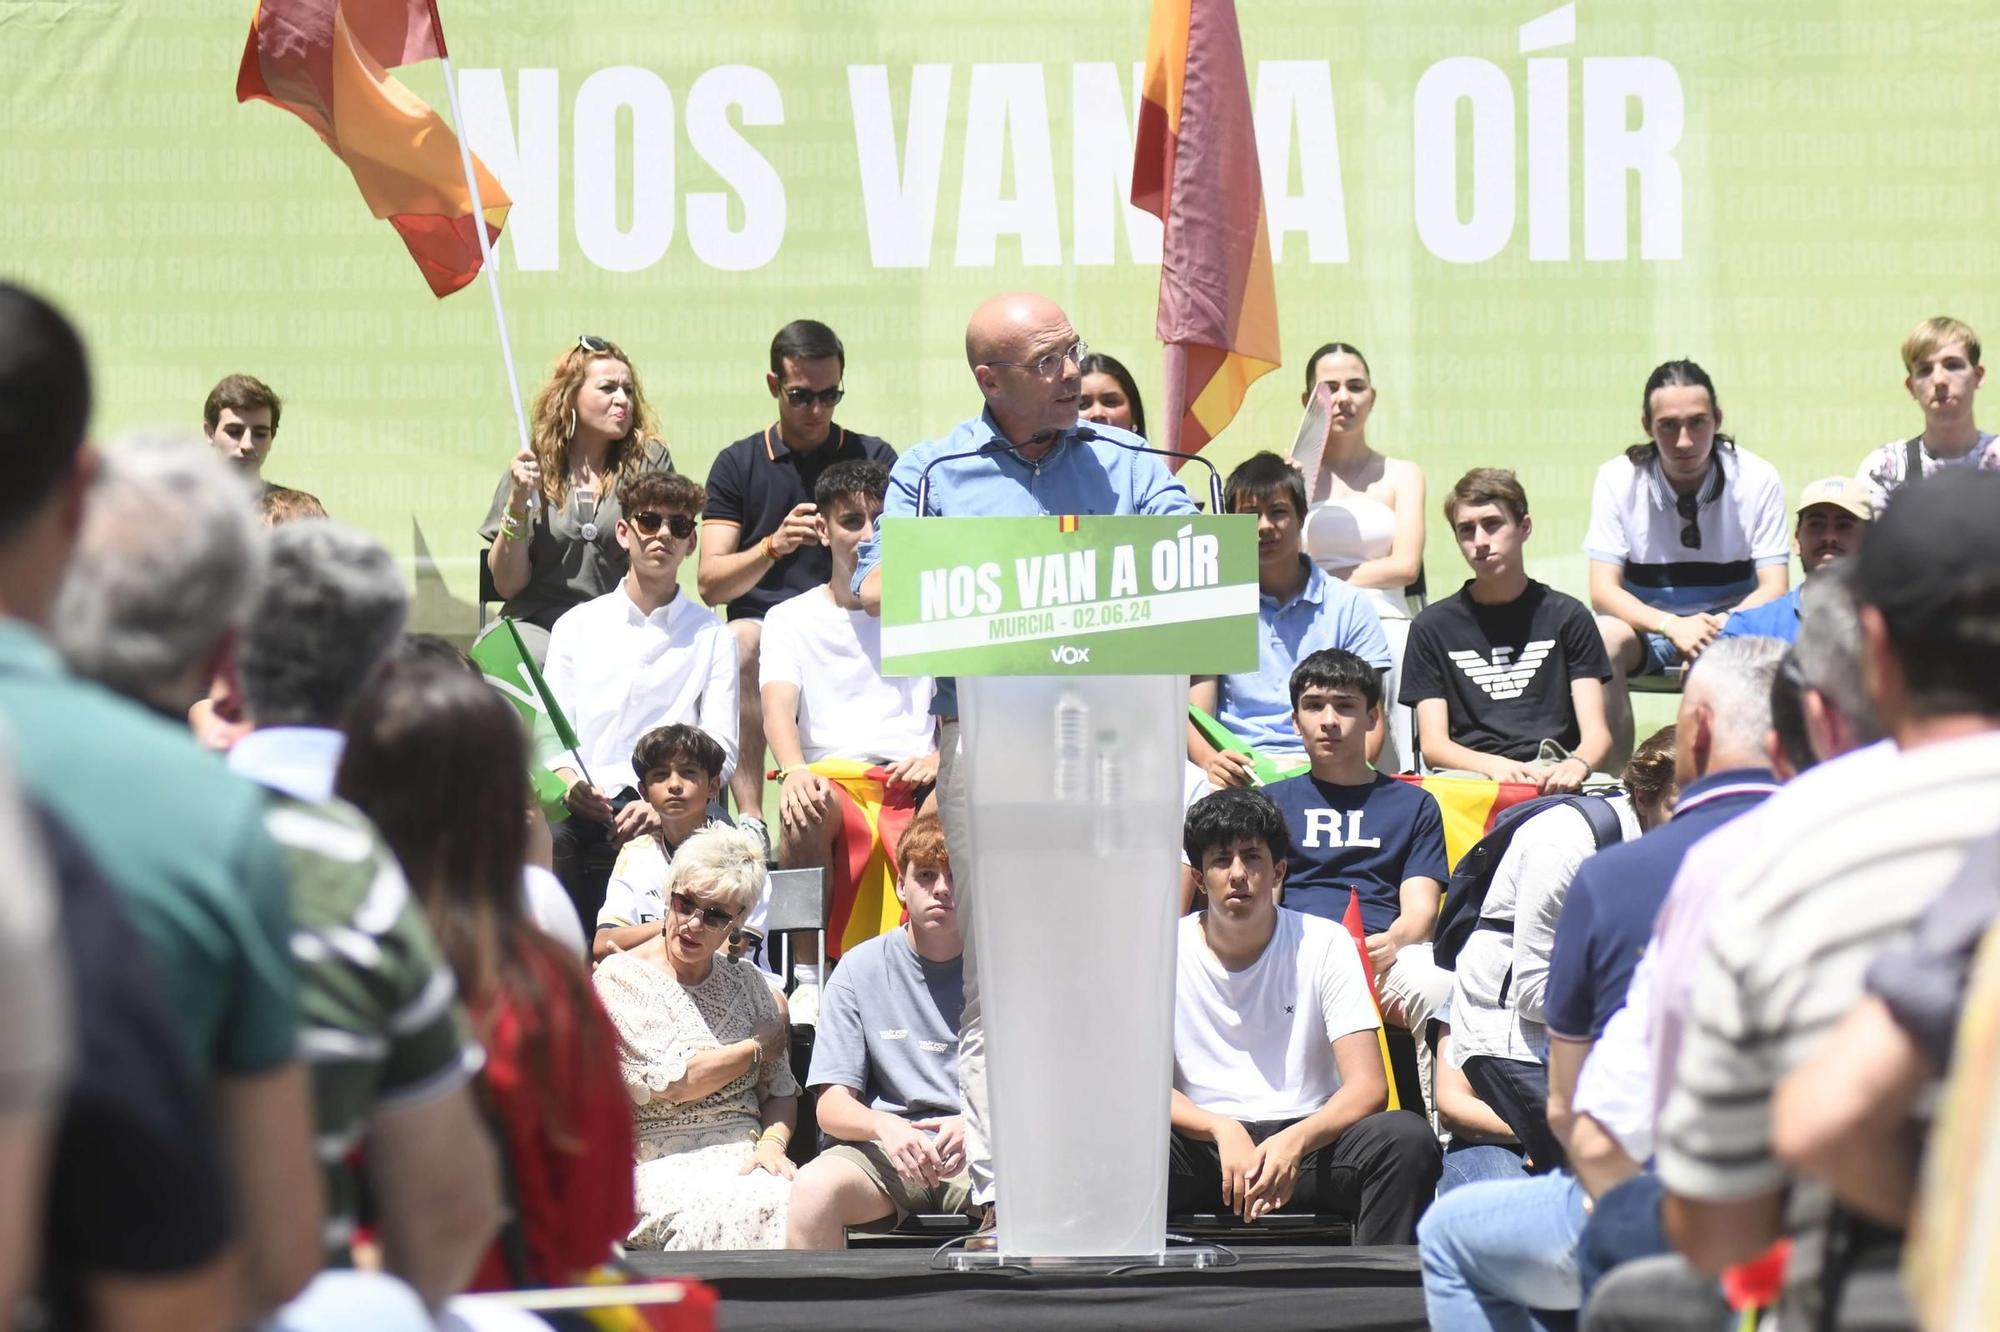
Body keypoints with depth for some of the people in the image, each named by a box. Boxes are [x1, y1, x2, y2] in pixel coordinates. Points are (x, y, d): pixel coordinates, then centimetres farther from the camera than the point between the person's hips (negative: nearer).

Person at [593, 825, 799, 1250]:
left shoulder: (746, 983, 18)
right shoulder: (620, 977, 1)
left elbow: (781, 1091, 16)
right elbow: (671, 1082, -10)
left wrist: (771, 1144, -6)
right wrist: (758, 1047, 4)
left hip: (743, 1156, 4)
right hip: (661, 1164, -4)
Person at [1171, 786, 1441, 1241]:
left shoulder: (1324, 944, 2)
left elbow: (1367, 1085, -7)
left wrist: (1294, 1142, -28)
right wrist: (1223, 1131, -24)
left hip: (1308, 1141, 1)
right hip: (1204, 1146, -1)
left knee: (1409, 1138, -29)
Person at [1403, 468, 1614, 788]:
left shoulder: (1566, 617, 15)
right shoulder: (1433, 626, 15)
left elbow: (1596, 733, 6)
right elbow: (1432, 744, 6)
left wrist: (1577, 765, -20)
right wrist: (1494, 766, -17)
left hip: (1551, 775, -1)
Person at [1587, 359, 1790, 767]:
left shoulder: (1758, 480, -10)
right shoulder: (1618, 480, -9)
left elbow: (1773, 589, -12)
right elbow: (1604, 591, -14)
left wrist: (1721, 626, -35)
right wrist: (1673, 626, -34)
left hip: (1732, 626, -1)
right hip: (1649, 623, 1)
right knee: (1603, 638, -33)